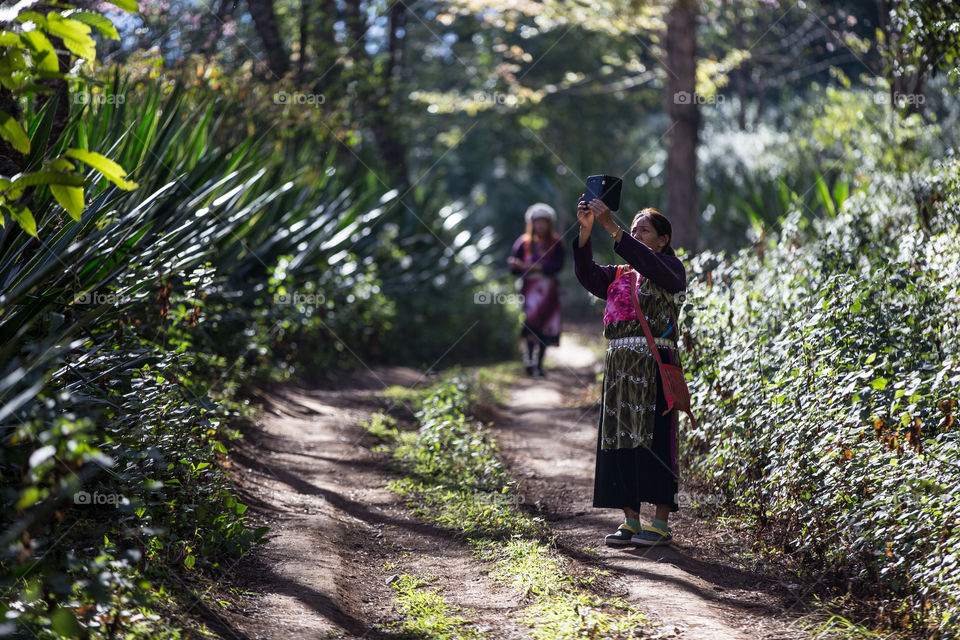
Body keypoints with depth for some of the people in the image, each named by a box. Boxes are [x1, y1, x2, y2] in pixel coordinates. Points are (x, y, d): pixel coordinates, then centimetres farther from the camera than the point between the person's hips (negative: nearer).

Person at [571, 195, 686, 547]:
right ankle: (630, 519, 10)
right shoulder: (619, 276, 19)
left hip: (654, 364, -6)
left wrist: (611, 227, -23)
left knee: (653, 439, -7)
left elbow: (647, 263, -18)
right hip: (619, 364, 6)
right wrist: (586, 229, -9)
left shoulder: (670, 270, 3)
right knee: (620, 440, 4)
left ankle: (661, 522, -2)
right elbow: (587, 274, 3)